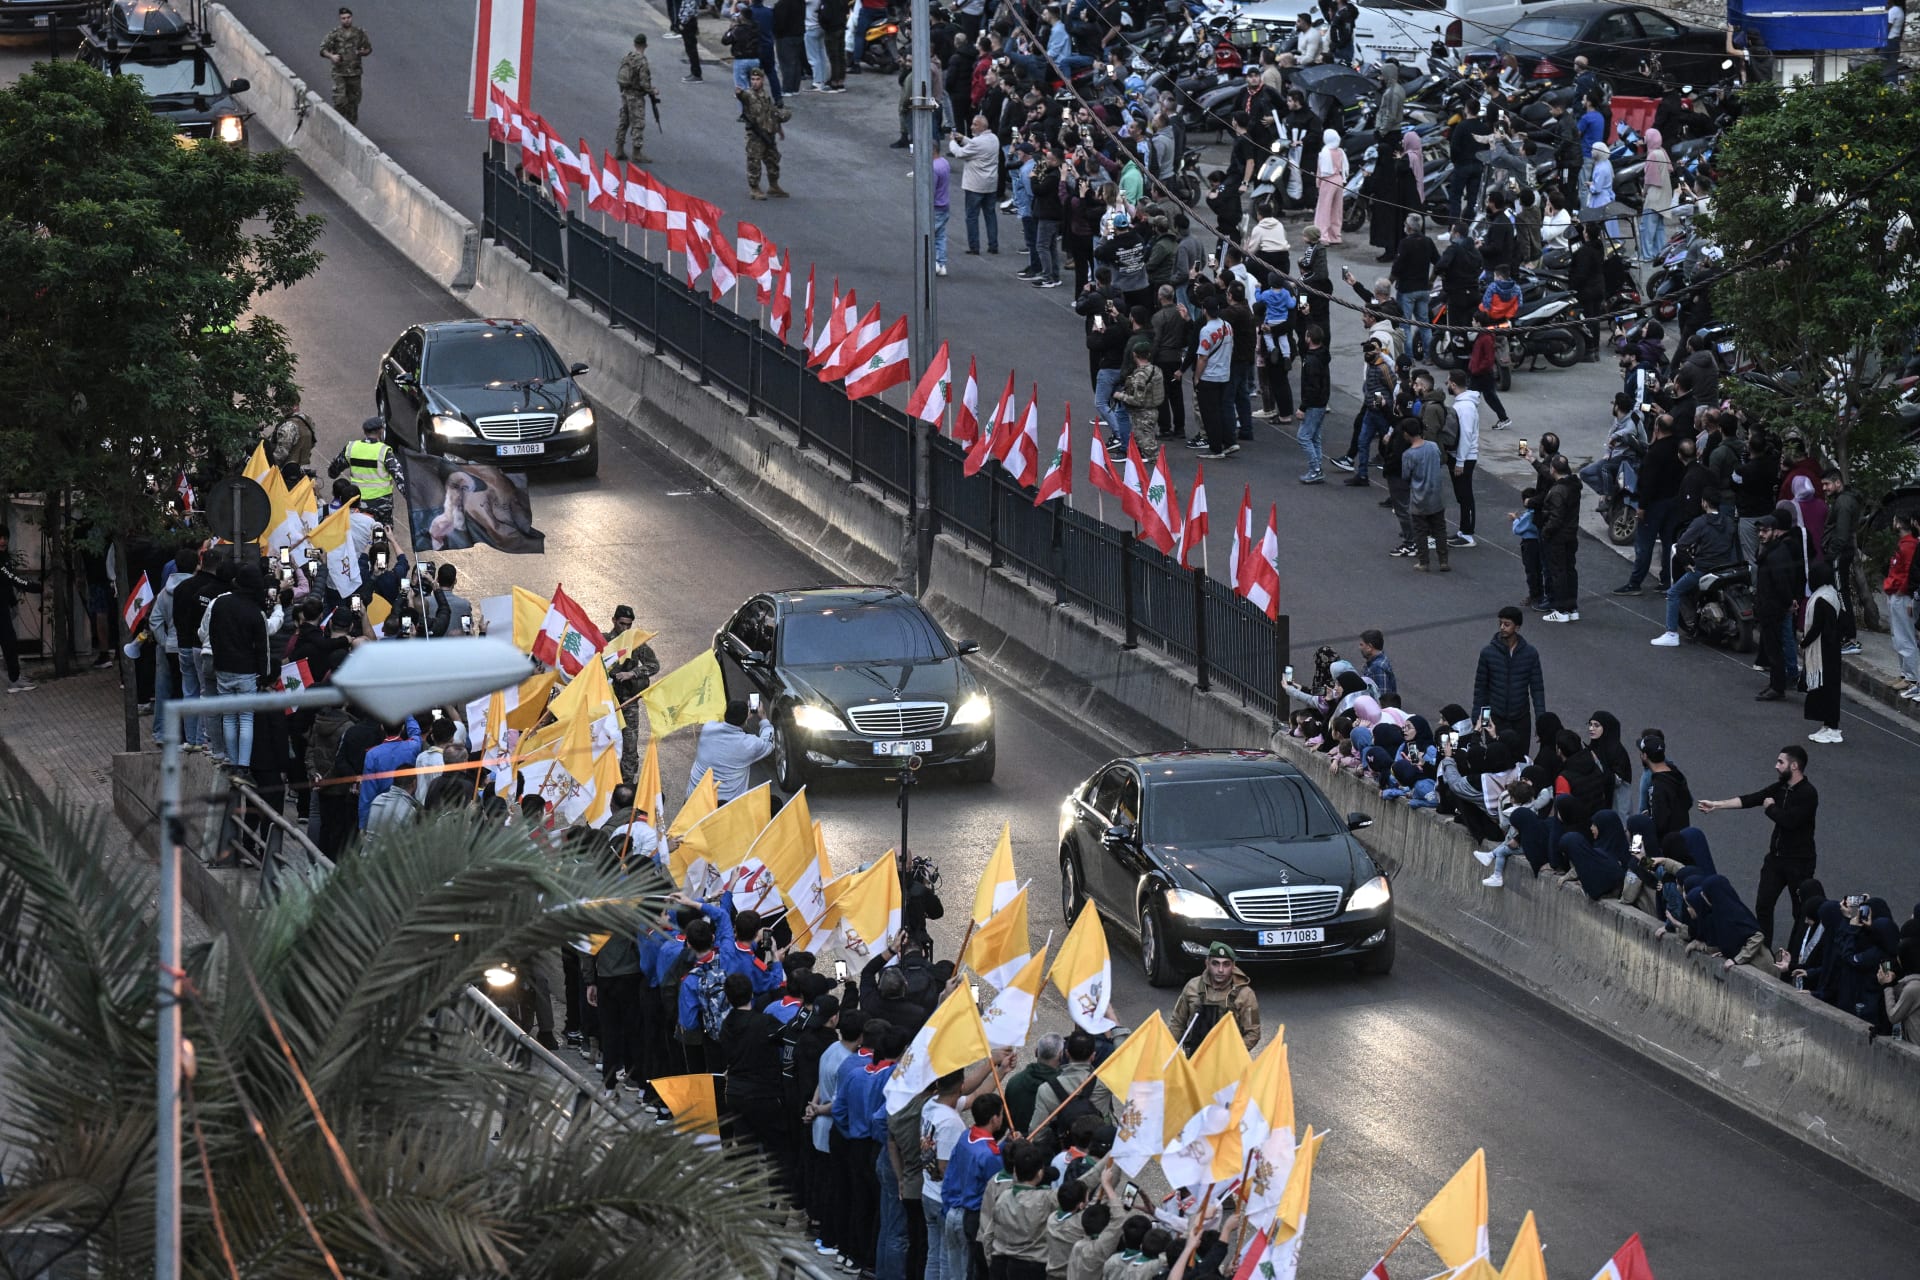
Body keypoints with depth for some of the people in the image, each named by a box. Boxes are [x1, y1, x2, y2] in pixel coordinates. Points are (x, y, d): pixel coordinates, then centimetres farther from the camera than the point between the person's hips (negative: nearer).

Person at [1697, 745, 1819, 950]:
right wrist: (1717, 805, -5)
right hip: (1776, 857, 7)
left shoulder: (1808, 794, -17)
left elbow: (1789, 820, -27)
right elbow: (1750, 800, 1)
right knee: (1763, 905, 2)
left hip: (1799, 862, -7)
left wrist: (1770, 807, -9)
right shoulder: (1780, 788, 6)